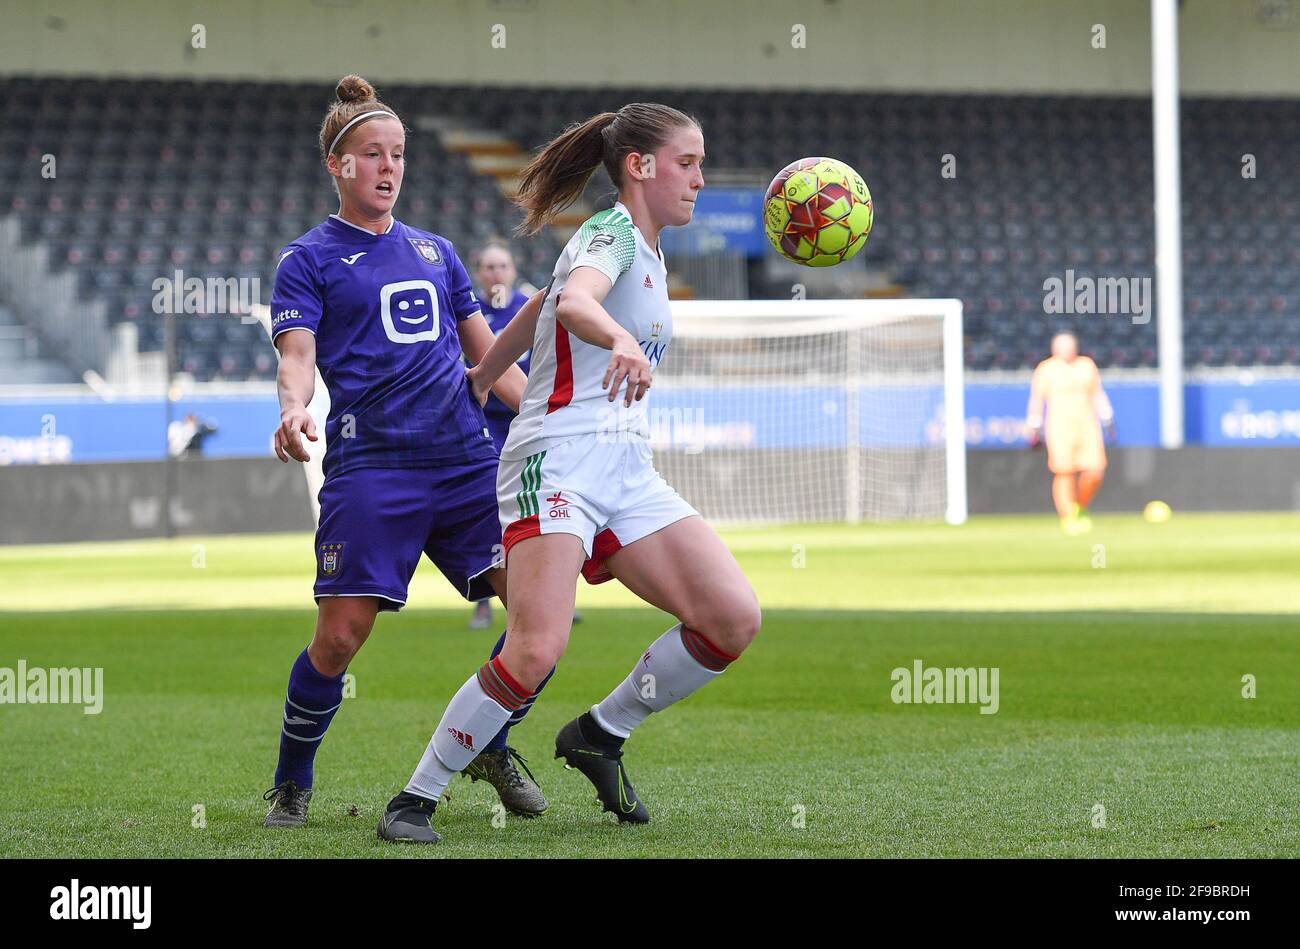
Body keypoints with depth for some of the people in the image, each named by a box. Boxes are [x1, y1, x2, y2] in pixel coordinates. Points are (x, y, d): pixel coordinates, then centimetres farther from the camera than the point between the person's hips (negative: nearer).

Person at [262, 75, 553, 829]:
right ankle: (292, 784, 10)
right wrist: (295, 408, -28)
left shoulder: (435, 251, 21)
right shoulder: (310, 259, 6)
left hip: (467, 456, 5)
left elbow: (487, 354, 26)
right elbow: (298, 351, -7)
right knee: (341, 634, -12)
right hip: (370, 464, -5)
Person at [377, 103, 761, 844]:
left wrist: (480, 379, 45)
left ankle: (601, 735, 10)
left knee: (735, 619, -7)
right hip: (560, 459, -9)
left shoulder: (646, 252, 21)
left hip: (628, 472, 9)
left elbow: (541, 309, 34)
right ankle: (415, 801, -10)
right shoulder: (614, 233, -5)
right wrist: (623, 342, -49)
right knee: (537, 649, -24)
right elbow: (574, 301, -29)